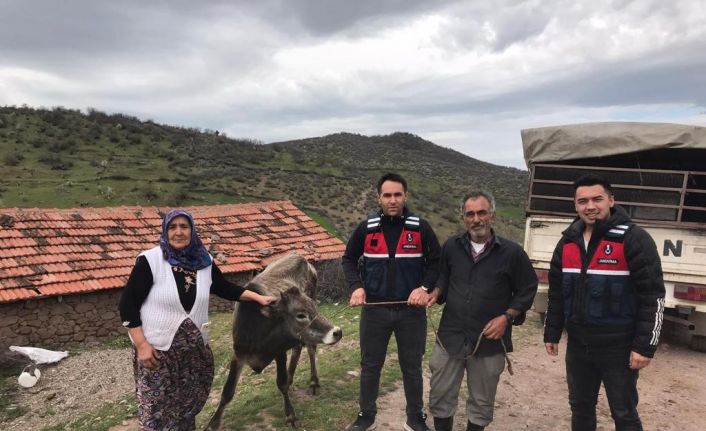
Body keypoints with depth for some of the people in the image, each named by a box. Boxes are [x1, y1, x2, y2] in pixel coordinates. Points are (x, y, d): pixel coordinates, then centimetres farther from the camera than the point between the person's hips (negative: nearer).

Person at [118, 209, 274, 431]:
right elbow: (128, 304, -12)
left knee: (187, 404, 20)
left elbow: (225, 288, 13)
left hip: (194, 348, 4)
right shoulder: (150, 261, -15)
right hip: (157, 349, -4)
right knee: (156, 408, 7)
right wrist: (142, 344, -15)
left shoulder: (204, 261, -2)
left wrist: (258, 297, 8)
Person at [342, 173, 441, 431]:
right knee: (370, 365, 13)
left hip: (411, 310, 0)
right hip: (374, 310, 1)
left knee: (412, 366, 14)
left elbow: (436, 262, 3)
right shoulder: (366, 228, -2)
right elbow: (349, 259, 8)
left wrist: (424, 287, -13)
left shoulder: (421, 228, -5)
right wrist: (356, 287, -7)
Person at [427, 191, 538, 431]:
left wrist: (507, 317, -11)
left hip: (489, 342, -2)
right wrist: (436, 293, -2)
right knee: (440, 398, 12)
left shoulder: (512, 252, -7)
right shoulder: (452, 246, 2)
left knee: (481, 404, 16)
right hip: (450, 336, 2)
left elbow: (527, 290, 0)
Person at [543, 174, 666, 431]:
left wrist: (645, 346, -16)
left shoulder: (633, 239, -12)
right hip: (577, 345, 5)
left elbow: (653, 296, -14)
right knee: (580, 407, 18)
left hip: (619, 348, -5)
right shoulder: (568, 241, 5)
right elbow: (556, 292, 11)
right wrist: (552, 334, 12)